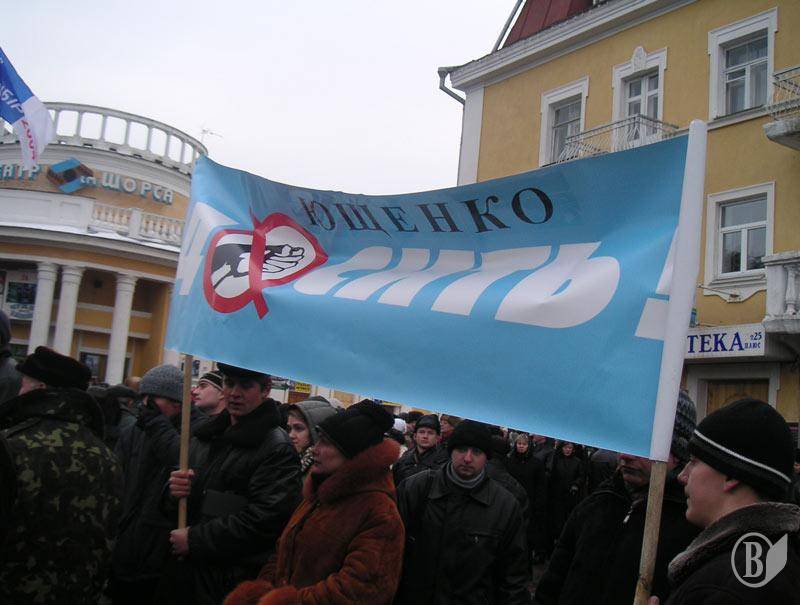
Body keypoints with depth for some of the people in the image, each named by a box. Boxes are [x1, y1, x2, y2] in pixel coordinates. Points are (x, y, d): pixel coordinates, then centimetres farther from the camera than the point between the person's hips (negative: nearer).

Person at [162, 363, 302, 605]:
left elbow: (264, 521, -22)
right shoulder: (205, 436, 10)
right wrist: (174, 489, -8)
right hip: (187, 568, 6)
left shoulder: (278, 449, -13)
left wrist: (194, 539, -16)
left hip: (233, 583, -6)